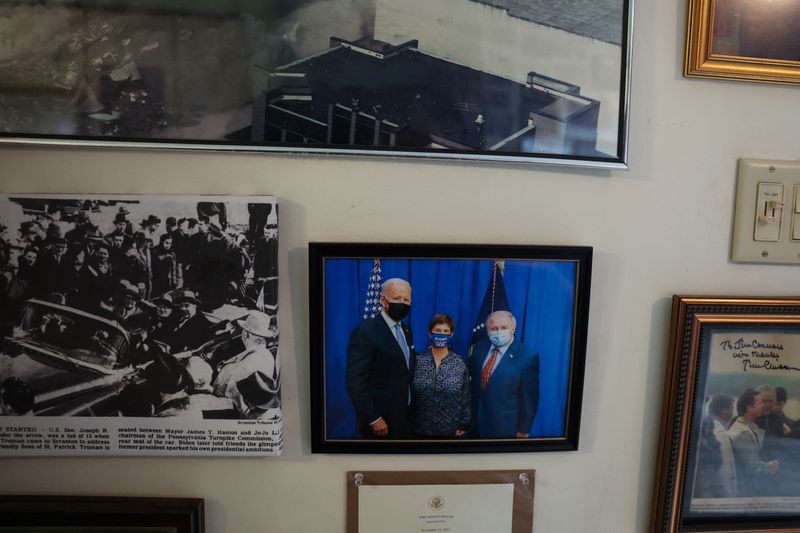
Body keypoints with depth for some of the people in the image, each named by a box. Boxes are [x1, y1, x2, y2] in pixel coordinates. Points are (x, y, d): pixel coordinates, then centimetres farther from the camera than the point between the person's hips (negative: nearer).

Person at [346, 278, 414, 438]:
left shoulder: (406, 330, 9)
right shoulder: (365, 331, -16)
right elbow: (355, 381, -20)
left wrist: (413, 411, 7)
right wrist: (374, 419, -20)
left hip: (406, 417, 7)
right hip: (382, 421, -7)